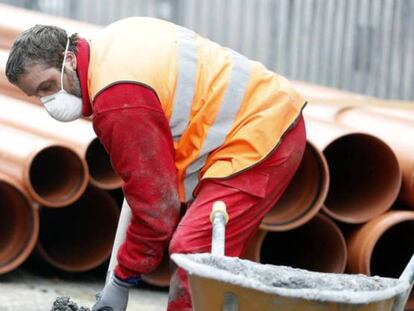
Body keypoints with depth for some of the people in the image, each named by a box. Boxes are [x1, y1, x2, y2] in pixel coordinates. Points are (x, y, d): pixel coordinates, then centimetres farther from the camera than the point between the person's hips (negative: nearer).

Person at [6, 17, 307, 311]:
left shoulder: (118, 102, -23)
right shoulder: (113, 39, 6)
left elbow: (155, 201, -19)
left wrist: (122, 281, -8)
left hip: (258, 140, -11)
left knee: (193, 253, -19)